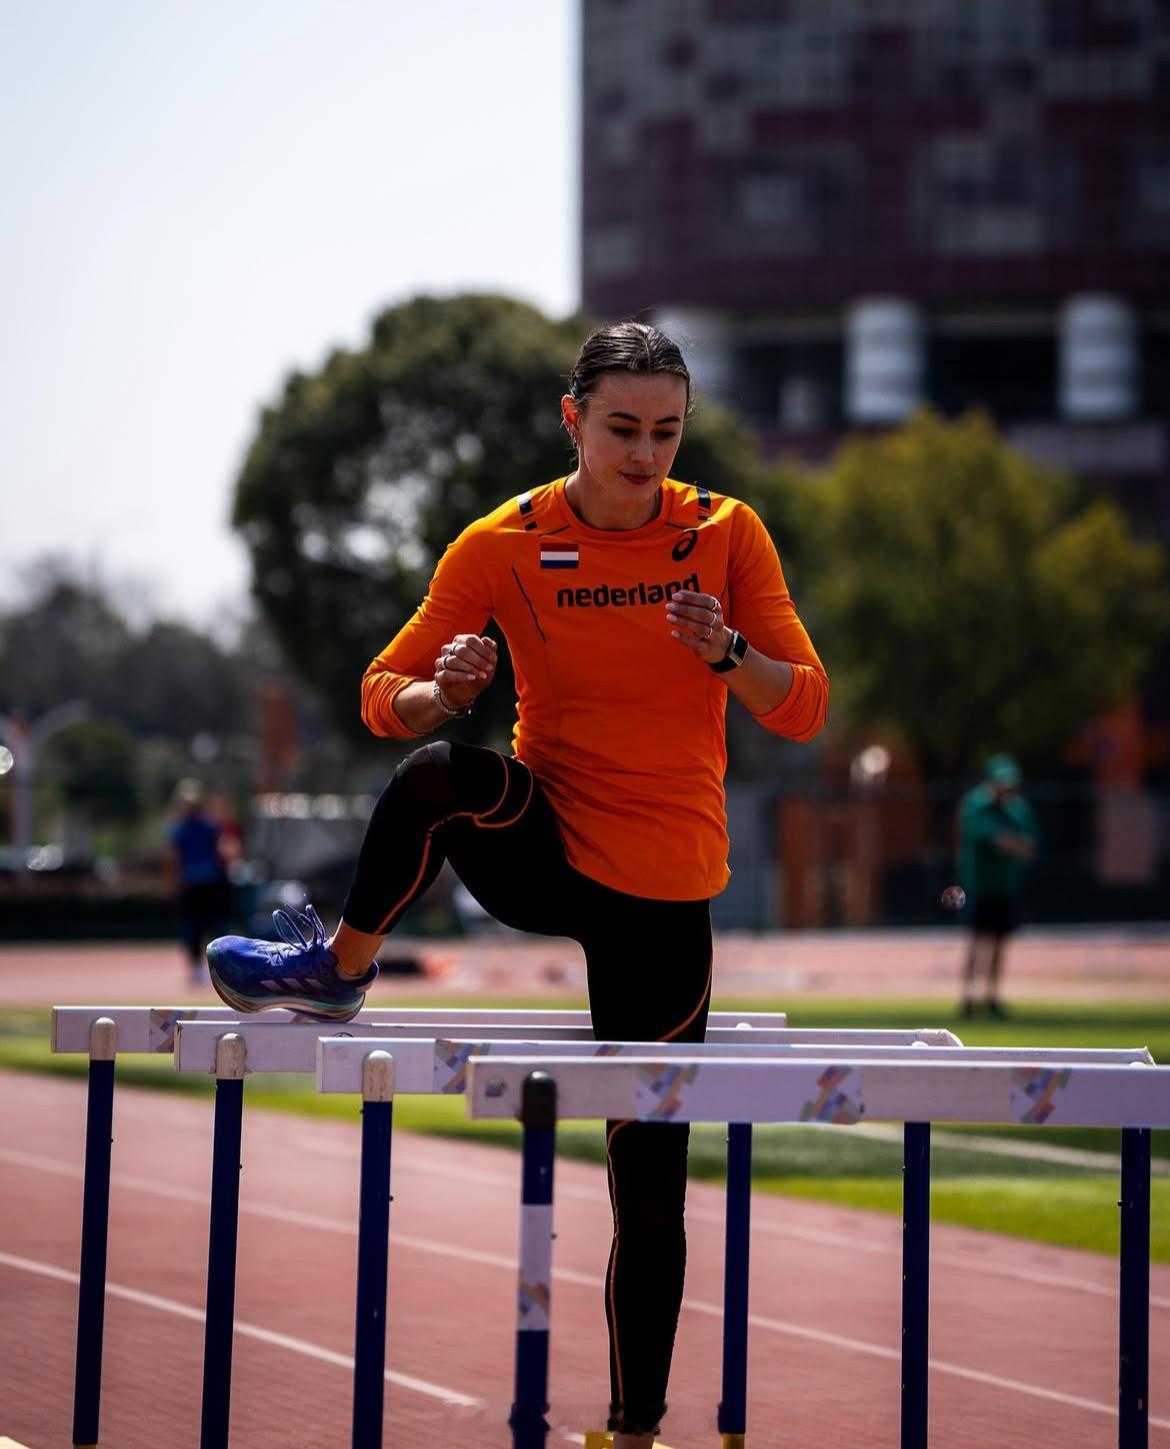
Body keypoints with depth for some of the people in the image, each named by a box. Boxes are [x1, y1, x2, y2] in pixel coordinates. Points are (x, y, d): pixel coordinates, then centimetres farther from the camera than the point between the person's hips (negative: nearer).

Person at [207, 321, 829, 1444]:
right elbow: (384, 694, 2)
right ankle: (340, 970, -10)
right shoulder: (505, 544, -3)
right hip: (543, 855, 0)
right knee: (435, 777, -35)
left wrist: (727, 653, -23)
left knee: (650, 1189, 0)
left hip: (665, 891, 0)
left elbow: (803, 711, -3)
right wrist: (440, 692, -22)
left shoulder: (725, 533, -2)